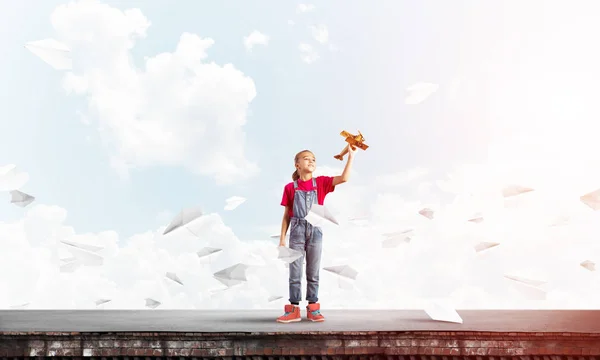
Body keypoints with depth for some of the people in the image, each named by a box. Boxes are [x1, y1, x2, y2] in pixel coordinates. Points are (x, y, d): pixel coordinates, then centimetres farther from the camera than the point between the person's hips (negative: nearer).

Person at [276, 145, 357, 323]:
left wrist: (351, 156, -13)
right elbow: (286, 216, 5)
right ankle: (294, 310, 7)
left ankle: (313, 309, 14)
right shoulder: (290, 188, 3)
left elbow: (344, 178, -9)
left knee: (313, 273, 7)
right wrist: (282, 238, 2)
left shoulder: (320, 183, 5)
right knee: (295, 273, 1)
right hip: (297, 232, -1)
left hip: (315, 231, 1)